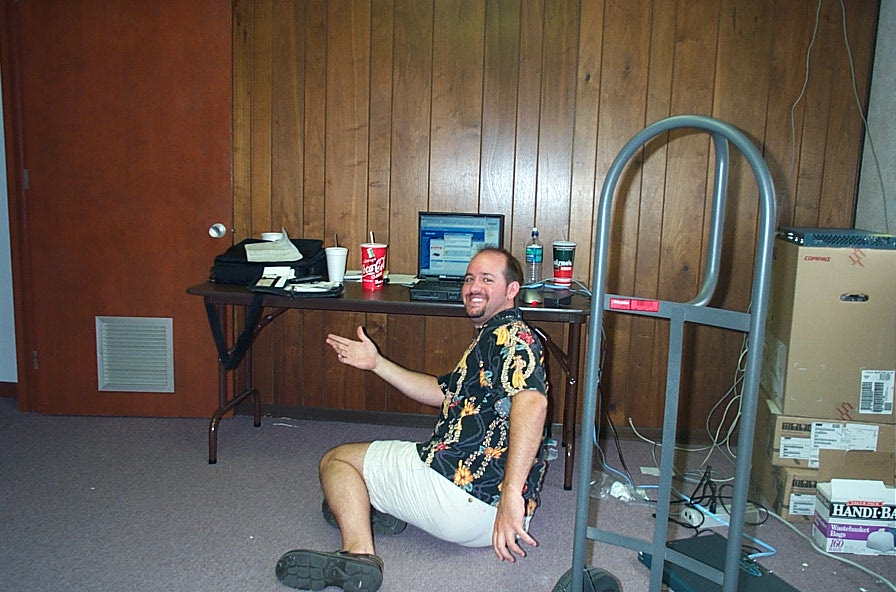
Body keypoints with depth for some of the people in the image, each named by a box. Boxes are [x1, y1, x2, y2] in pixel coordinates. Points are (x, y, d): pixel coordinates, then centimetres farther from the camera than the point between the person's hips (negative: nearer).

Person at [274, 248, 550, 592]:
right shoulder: (493, 337, 22)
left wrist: (511, 492, -39)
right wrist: (377, 364, 23)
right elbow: (442, 392, 28)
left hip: (462, 484, -11)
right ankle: (375, 505, 9)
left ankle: (359, 552, -15)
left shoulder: (511, 334, -10)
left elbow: (532, 401, -29)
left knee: (337, 459, 5)